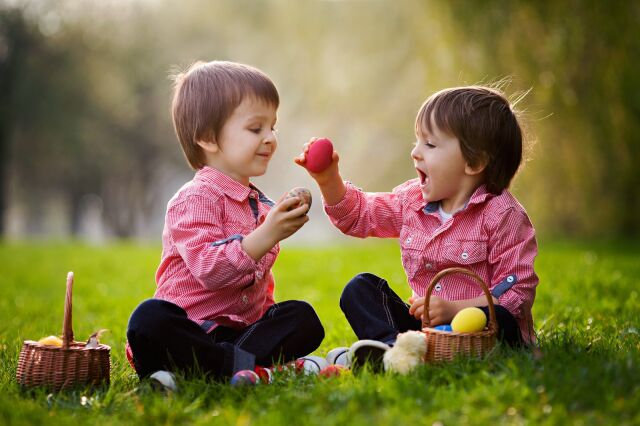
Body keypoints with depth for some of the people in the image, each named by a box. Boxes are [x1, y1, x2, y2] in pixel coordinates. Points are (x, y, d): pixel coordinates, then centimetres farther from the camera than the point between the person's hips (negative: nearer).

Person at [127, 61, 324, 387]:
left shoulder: (261, 204, 17)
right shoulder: (195, 199, -10)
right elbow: (209, 269, -25)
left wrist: (269, 316, 12)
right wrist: (267, 235, -32)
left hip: (242, 328, 7)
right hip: (191, 329, -7)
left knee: (303, 318, -15)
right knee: (149, 320, -35)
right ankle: (246, 365, -37)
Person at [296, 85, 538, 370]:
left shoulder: (503, 215, -13)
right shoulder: (412, 200, 7)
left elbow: (517, 292, -16)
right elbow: (359, 214, 19)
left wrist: (453, 309, -25)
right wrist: (329, 180, 1)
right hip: (422, 323, 6)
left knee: (497, 319, -37)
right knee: (360, 288, -5)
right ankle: (390, 344, -34)